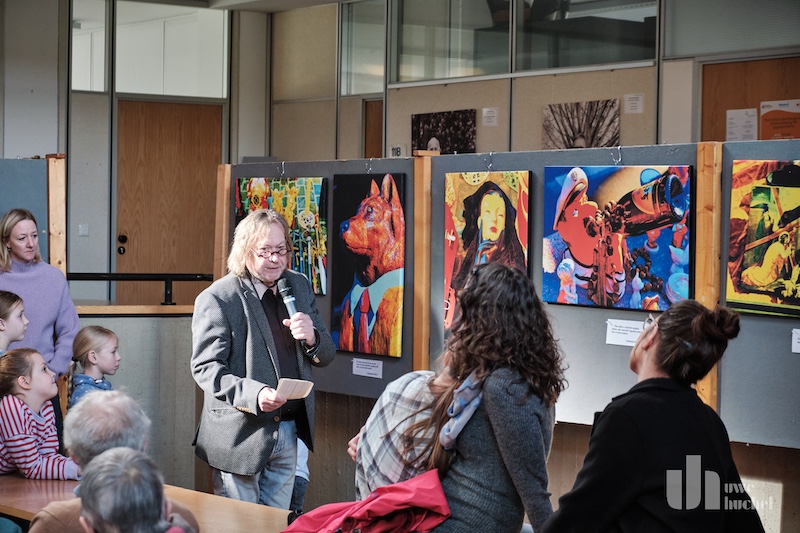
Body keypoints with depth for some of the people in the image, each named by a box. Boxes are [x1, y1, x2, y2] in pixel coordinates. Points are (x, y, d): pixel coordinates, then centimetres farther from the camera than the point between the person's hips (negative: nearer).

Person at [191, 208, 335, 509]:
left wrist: (312, 338, -10)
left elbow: (326, 357, 14)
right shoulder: (217, 299, -11)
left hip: (289, 433, 6)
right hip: (241, 435, -6)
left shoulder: (299, 286, 9)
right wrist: (253, 394, -30)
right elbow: (205, 369, -15)